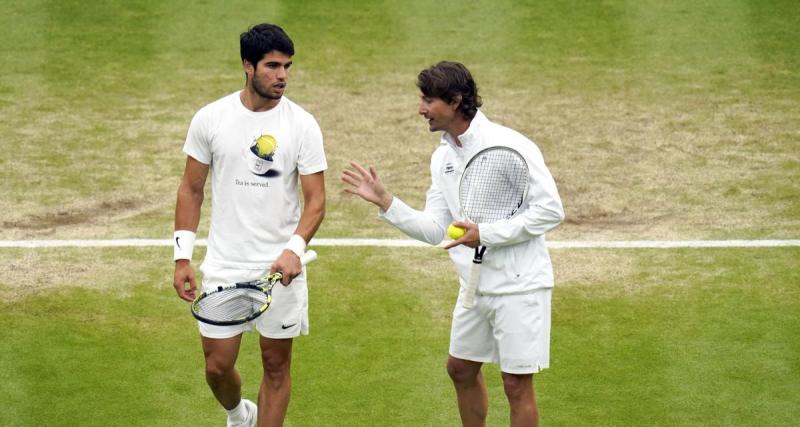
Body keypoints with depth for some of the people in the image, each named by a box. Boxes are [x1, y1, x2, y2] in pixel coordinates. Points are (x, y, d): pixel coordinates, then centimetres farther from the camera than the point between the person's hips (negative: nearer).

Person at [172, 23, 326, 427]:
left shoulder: (302, 125, -5)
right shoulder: (210, 119, -2)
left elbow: (316, 199, -6)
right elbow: (191, 190, 5)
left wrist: (294, 248, -23)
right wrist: (182, 259, 1)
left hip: (280, 268, -1)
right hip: (224, 267, 1)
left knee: (276, 365, 5)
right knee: (217, 366, 6)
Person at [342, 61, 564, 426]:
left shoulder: (509, 146, -17)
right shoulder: (442, 157, 7)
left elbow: (550, 211, -19)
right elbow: (435, 230, 6)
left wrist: (486, 234, -22)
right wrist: (385, 202, -5)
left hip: (519, 287, -8)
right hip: (476, 285, 8)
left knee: (516, 385, -2)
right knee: (461, 369, 19)